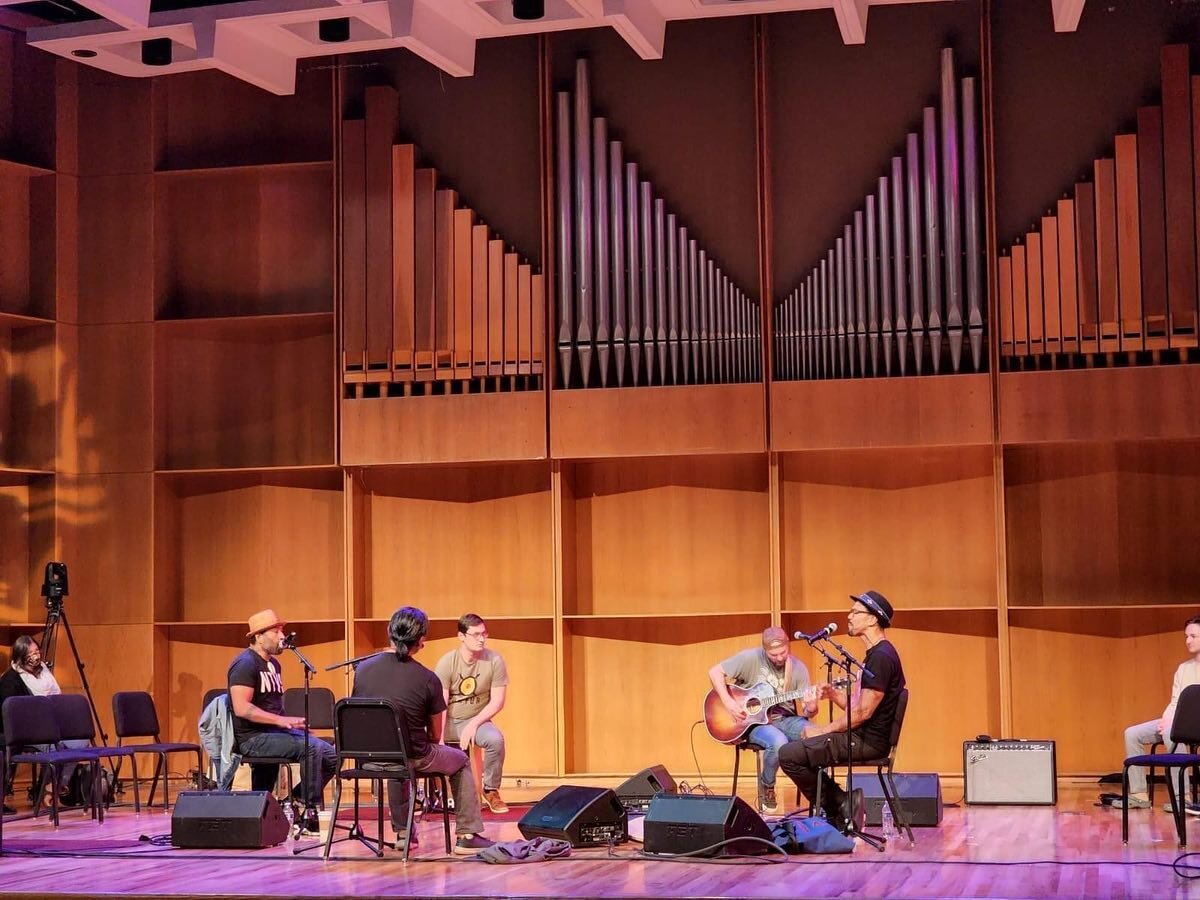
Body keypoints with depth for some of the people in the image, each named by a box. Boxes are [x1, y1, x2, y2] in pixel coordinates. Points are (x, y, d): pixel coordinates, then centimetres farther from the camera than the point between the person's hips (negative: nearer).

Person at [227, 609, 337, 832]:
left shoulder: (273, 664, 18)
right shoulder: (245, 664, -11)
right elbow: (241, 708, -22)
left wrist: (292, 722, 8)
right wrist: (282, 720, -25)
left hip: (275, 731, 9)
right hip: (253, 737, -9)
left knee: (331, 755, -5)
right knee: (313, 748, -27)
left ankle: (294, 799, 7)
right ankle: (309, 812, -17)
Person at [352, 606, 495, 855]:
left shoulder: (363, 669, -6)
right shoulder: (427, 679, -15)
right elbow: (435, 735, -4)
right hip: (415, 759, -4)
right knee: (460, 761, 25)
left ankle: (402, 832, 42)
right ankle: (467, 836, 24)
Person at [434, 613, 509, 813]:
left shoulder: (494, 661, -8)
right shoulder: (447, 662, -10)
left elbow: (497, 702, -7)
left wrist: (474, 724, -20)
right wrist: (438, 738, -26)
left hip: (476, 720, 0)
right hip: (447, 721, 0)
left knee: (495, 739, -32)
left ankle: (491, 790, -7)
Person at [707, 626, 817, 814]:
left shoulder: (797, 669, 0)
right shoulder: (751, 658, -8)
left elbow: (807, 711, 1)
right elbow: (715, 672, -6)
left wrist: (811, 709, -24)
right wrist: (728, 703, -16)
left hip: (785, 719, 3)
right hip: (754, 721, -3)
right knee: (778, 741, -37)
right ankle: (767, 788, -7)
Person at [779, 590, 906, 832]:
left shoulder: (881, 657, -17)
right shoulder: (875, 654, 17)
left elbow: (864, 712, -21)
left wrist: (824, 730, -12)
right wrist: (833, 694, 2)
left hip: (867, 740, -11)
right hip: (860, 736, 11)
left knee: (789, 755, -16)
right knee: (796, 746, 18)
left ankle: (839, 805, -3)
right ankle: (842, 804, 9)